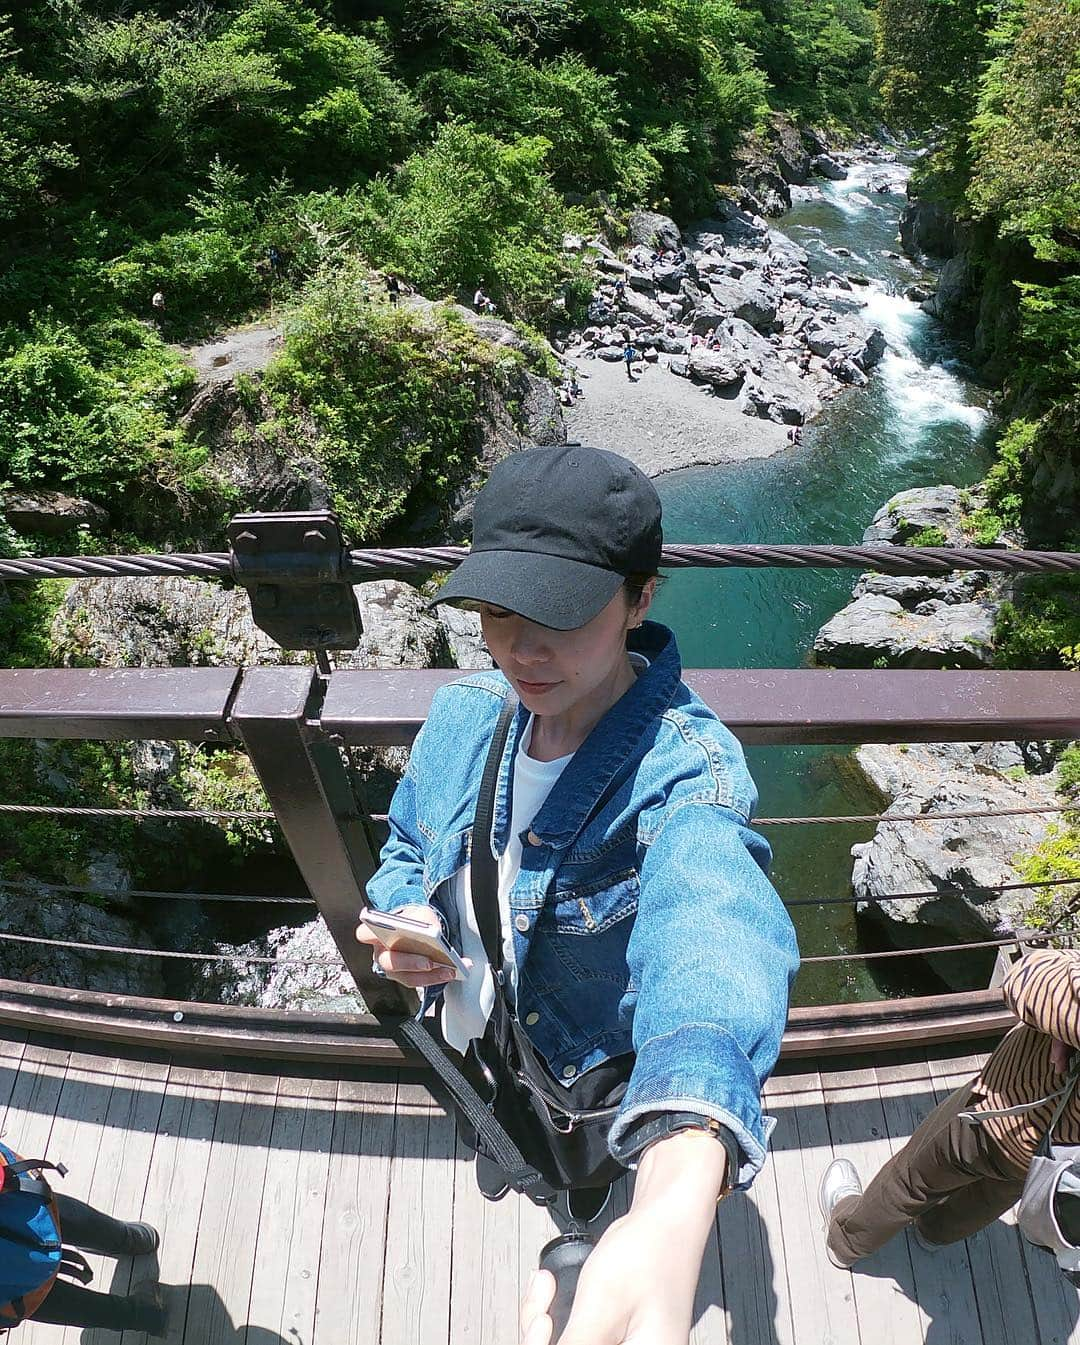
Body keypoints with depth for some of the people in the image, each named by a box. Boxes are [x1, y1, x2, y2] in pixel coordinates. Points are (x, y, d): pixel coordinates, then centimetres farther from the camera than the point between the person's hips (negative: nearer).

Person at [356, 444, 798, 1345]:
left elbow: (711, 937, -59)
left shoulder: (686, 769, -39)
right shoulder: (466, 711, -21)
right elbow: (409, 849, -2)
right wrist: (403, 920, -25)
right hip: (471, 1036, 4)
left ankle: (587, 1210, 67)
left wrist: (675, 1215, -77)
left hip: (592, 1078, -3)